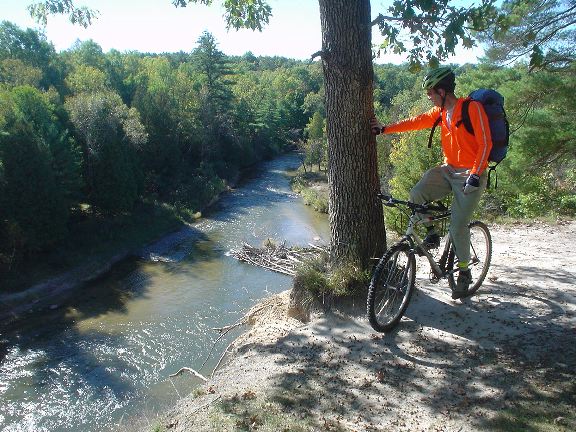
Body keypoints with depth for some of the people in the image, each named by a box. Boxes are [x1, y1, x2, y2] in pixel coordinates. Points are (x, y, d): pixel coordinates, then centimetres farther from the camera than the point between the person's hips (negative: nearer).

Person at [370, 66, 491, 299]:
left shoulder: (472, 108, -14)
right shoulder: (440, 111, 7)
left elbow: (485, 143, -17)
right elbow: (416, 122, 11)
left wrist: (474, 175, -23)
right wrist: (384, 129, 7)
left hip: (470, 175, -6)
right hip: (448, 170, 6)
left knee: (458, 227, -8)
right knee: (416, 194, -18)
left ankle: (464, 272, 14)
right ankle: (431, 232, 7)